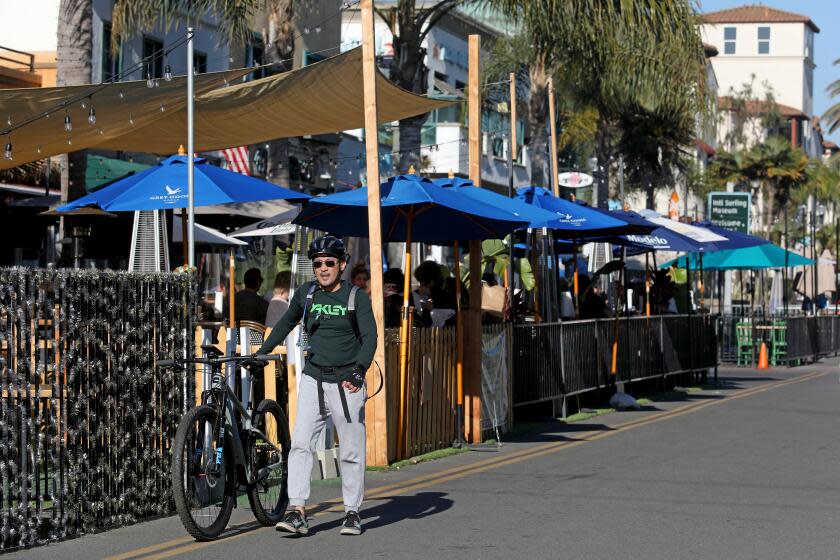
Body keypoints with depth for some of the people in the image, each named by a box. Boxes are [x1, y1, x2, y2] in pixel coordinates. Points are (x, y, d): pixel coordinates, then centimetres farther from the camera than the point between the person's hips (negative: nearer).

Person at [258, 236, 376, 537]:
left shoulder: (357, 297, -4)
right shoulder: (305, 295, 6)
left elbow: (369, 337, -13)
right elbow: (285, 324, 22)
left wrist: (359, 371, -27)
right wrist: (262, 353, 19)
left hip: (346, 383, -2)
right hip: (313, 379, 2)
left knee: (351, 452, 3)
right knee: (300, 444, -11)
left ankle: (352, 513, 16)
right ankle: (298, 512, -14)